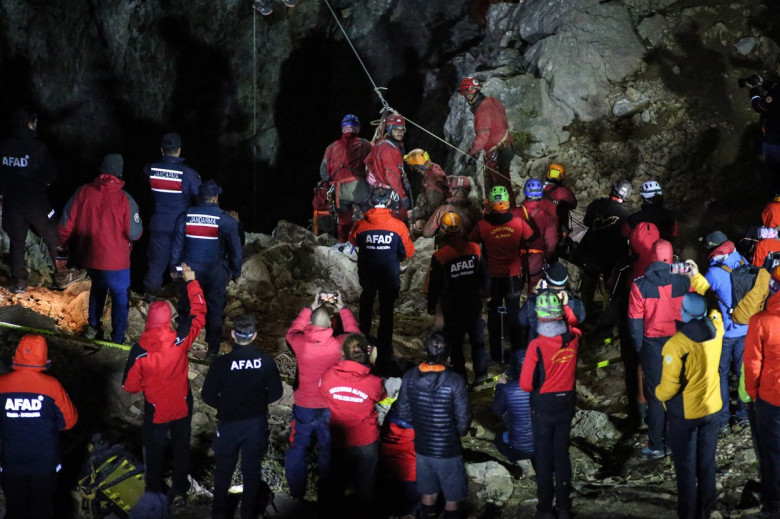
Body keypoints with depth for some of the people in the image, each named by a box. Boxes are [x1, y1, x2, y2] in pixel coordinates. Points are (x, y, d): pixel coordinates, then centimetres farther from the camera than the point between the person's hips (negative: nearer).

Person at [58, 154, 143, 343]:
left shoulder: (83, 192, -9)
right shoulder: (124, 199, -19)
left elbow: (66, 223, -3)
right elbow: (135, 233, -14)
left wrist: (63, 243, 14)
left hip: (87, 256, 4)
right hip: (115, 260, -4)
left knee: (98, 287, 30)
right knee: (120, 296, 13)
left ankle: (92, 327, 37)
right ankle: (117, 340, 16)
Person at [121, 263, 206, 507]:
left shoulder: (139, 351, -26)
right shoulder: (181, 340, -25)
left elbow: (130, 386, -14)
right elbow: (199, 312, -9)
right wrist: (191, 281, -1)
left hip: (155, 411, -1)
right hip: (182, 407, 1)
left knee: (154, 452, 21)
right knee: (181, 448, 22)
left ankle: (154, 493, 37)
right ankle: (179, 491, 34)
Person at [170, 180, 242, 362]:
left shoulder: (185, 217, -6)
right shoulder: (226, 221, -11)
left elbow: (176, 245, 2)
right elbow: (235, 249, -5)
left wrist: (174, 268, 14)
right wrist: (236, 271, 9)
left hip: (189, 272, 2)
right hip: (216, 275, -2)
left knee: (186, 309, 16)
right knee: (214, 311, 9)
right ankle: (212, 350, 15)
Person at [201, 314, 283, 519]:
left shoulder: (221, 363, -19)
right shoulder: (266, 361, -15)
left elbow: (208, 396, -12)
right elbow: (276, 393, -5)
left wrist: (224, 405, 7)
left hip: (228, 423, -1)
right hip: (257, 423, 1)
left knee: (224, 469, 18)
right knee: (252, 469, 17)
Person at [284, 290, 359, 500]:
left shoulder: (300, 343, -16)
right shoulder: (339, 344, -17)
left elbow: (292, 331, 9)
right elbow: (354, 333, 6)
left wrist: (310, 308, 8)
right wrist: (342, 308, 10)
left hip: (304, 408, -1)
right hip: (330, 409, 1)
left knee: (297, 449, 18)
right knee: (327, 451, 18)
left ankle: (297, 492, 27)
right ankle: (325, 492, 31)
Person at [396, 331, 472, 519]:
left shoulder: (409, 377, -12)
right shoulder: (455, 381, -24)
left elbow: (403, 412, -3)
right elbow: (463, 419, -17)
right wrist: (458, 432, 5)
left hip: (422, 446, 4)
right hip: (448, 450, -4)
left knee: (428, 494, 22)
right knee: (452, 497, 16)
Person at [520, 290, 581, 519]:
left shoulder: (537, 345, -22)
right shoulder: (573, 338, -10)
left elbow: (526, 384, -18)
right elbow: (572, 323, 18)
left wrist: (538, 387, 1)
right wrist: (565, 305, 20)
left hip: (543, 408, -4)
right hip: (566, 405, 4)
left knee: (544, 458, 9)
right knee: (562, 455, 15)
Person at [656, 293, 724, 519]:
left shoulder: (676, 344, -27)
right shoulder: (716, 328, -11)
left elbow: (669, 385, -21)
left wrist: (658, 394, 1)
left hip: (684, 413, -5)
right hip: (712, 408, 5)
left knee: (685, 467, 9)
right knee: (707, 464, 17)